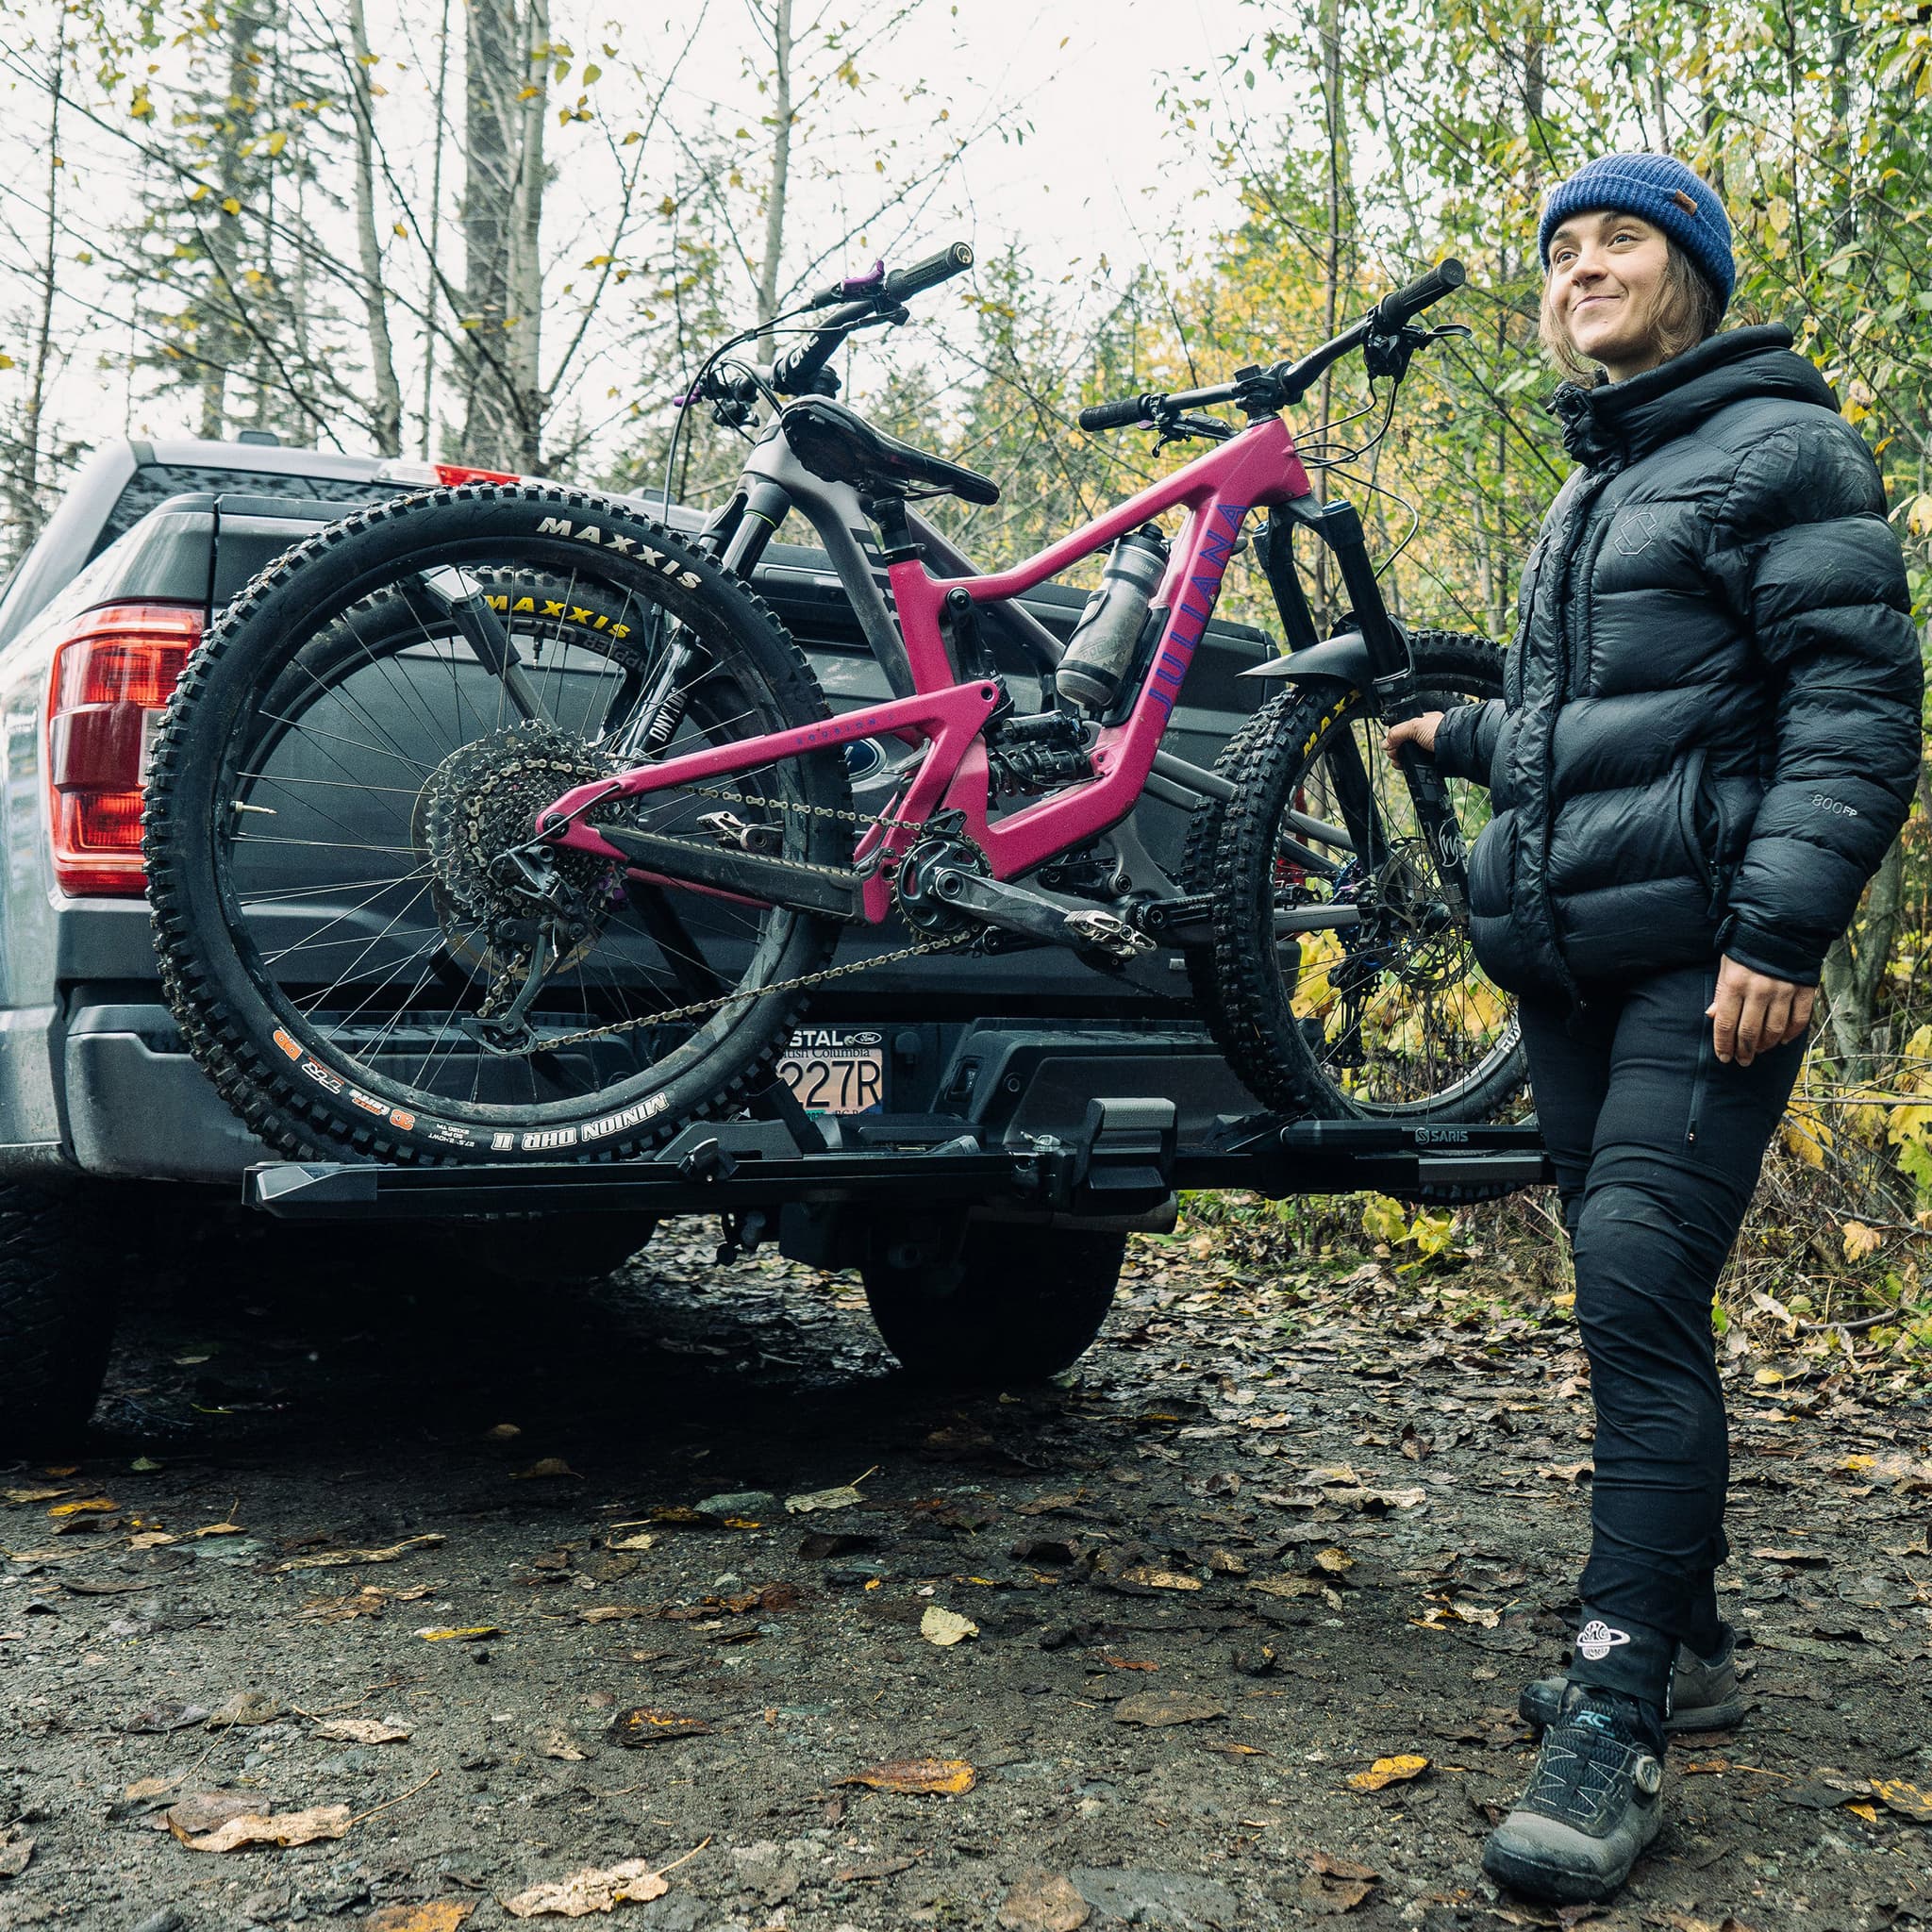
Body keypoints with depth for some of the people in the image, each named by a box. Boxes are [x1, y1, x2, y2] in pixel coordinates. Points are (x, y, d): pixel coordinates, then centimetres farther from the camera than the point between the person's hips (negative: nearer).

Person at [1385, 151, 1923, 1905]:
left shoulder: (1782, 449, 0)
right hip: (1570, 962, 8)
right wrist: (1463, 738, 44)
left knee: (1639, 1288, -17)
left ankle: (1618, 1721, -13)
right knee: (1633, 1300, 10)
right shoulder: (1585, 495, 24)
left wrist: (1782, 926, -21)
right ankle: (1684, 1641, 22)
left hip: (1706, 959, -8)